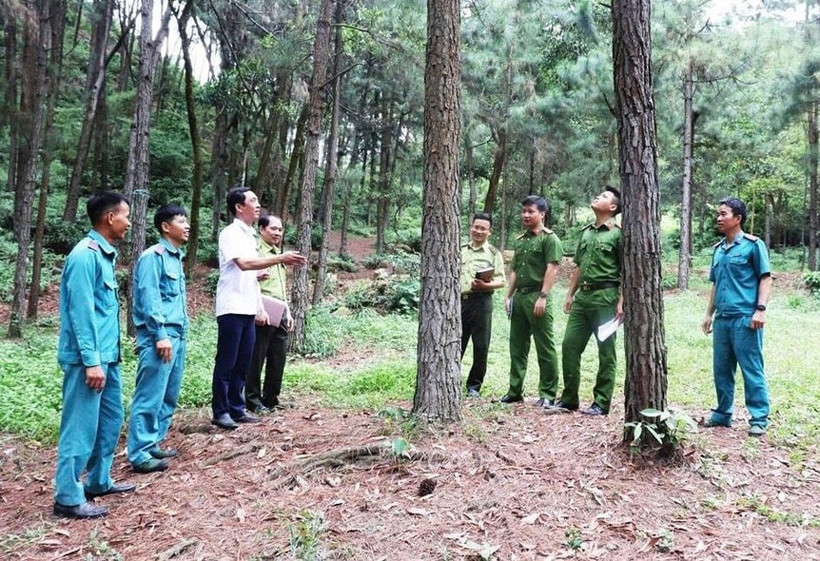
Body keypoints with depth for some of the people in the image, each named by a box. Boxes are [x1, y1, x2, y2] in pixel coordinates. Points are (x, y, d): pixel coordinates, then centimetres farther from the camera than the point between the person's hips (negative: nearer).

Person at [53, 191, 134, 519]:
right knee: (81, 426, -2)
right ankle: (68, 498, 9)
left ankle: (98, 481, 30)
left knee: (110, 419, 17)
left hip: (107, 355, 10)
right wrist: (91, 361, -20)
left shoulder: (106, 254, 12)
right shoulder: (85, 255, -16)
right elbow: (81, 312, -20)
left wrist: (108, 355, 15)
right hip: (88, 358, -10)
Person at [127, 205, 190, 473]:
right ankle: (139, 454, 3)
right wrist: (160, 335, -19)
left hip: (177, 335, 9)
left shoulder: (176, 257, 18)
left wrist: (178, 334, 16)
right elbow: (149, 298, -15)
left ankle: (153, 444, 24)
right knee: (150, 397, -4)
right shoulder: (154, 256, -9)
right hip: (160, 336, -9)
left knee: (168, 396, 14)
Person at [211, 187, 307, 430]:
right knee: (226, 363, 0)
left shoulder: (250, 235, 17)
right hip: (232, 309, -8)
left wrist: (260, 307, 15)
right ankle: (220, 412, 8)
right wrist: (280, 258, -28)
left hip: (248, 309, 8)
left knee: (243, 363, 12)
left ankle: (237, 409, 21)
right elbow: (244, 264, -25)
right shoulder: (231, 233, -9)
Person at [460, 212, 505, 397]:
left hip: (481, 302, -3)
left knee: (481, 347, 2)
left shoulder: (494, 254, 5)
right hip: (459, 301, 3)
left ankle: (474, 386, 15)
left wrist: (485, 285, -21)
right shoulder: (460, 250, 15)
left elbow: (500, 281, -2)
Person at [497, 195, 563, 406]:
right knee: (517, 346, 11)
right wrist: (509, 295, 14)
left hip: (537, 296, -8)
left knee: (545, 348, -2)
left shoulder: (549, 238, -4)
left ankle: (548, 394, 6)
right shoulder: (520, 240, 19)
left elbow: (552, 269, -12)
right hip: (519, 296, 8)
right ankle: (515, 390, 18)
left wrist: (543, 296, -19)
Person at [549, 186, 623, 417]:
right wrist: (570, 294, 15)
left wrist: (621, 302, -15)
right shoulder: (586, 232, 17)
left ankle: (601, 403, 10)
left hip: (605, 296, -7)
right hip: (583, 295, 7)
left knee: (606, 352, 1)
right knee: (569, 345, 5)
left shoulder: (617, 234, -4)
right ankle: (569, 399, 14)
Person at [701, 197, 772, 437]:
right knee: (721, 369, 12)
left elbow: (765, 278, -5)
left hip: (745, 318, -6)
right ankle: (722, 414, 23)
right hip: (722, 319, 7)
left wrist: (760, 309, -15)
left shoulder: (753, 245, -3)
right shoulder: (718, 249, 15)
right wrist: (709, 314, 20)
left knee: (751, 369, -2)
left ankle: (759, 419, 7)